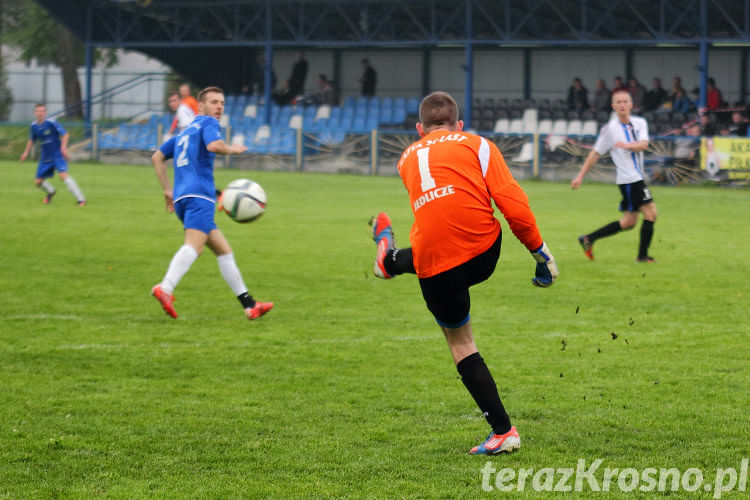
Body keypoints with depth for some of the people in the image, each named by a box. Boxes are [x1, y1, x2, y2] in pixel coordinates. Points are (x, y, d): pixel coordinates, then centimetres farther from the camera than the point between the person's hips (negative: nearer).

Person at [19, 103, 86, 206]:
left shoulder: (51, 123, -15)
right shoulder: (33, 126, 2)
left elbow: (65, 134, -12)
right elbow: (31, 140, 21)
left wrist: (63, 147, -25)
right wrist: (26, 152, 18)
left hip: (58, 155, -6)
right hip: (45, 158, 6)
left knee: (63, 175, -26)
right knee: (38, 182, 6)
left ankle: (80, 199, -25)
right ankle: (50, 192, 41)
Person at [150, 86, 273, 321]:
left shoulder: (184, 132, 29)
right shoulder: (208, 123, 5)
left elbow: (157, 157, 28)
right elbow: (214, 145, -16)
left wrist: (168, 190, 27)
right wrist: (232, 149, 3)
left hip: (182, 197, 9)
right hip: (199, 195, -9)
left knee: (223, 250, 12)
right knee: (194, 245, -26)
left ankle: (249, 305, 11)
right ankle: (165, 288, -48)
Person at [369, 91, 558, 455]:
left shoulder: (408, 158, 20)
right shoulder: (477, 145, 9)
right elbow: (513, 204, -3)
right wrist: (539, 250, 4)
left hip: (435, 267, -1)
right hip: (484, 253, 1)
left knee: (460, 341, 15)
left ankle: (503, 431, 19)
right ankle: (390, 260, 64)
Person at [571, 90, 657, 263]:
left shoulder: (640, 123, 8)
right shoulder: (610, 129, -5)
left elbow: (643, 145, -9)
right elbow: (596, 153, 1)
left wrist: (627, 145, -29)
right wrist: (581, 176, 0)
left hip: (636, 178, 7)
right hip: (629, 178, -7)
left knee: (629, 222, 11)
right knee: (650, 213, -12)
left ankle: (588, 239, 19)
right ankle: (643, 255, -4)